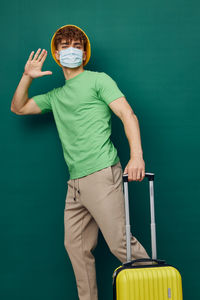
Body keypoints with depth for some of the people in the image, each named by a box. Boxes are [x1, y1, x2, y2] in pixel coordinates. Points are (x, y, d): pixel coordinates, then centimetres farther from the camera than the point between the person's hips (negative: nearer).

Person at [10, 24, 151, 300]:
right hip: (75, 183, 7)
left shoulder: (98, 80, 5)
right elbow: (18, 108, 30)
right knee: (76, 246, 9)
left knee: (121, 243, -10)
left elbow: (128, 115, -7)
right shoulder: (56, 96, 23)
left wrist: (136, 156, -22)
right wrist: (27, 78, 13)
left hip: (101, 176, -7)